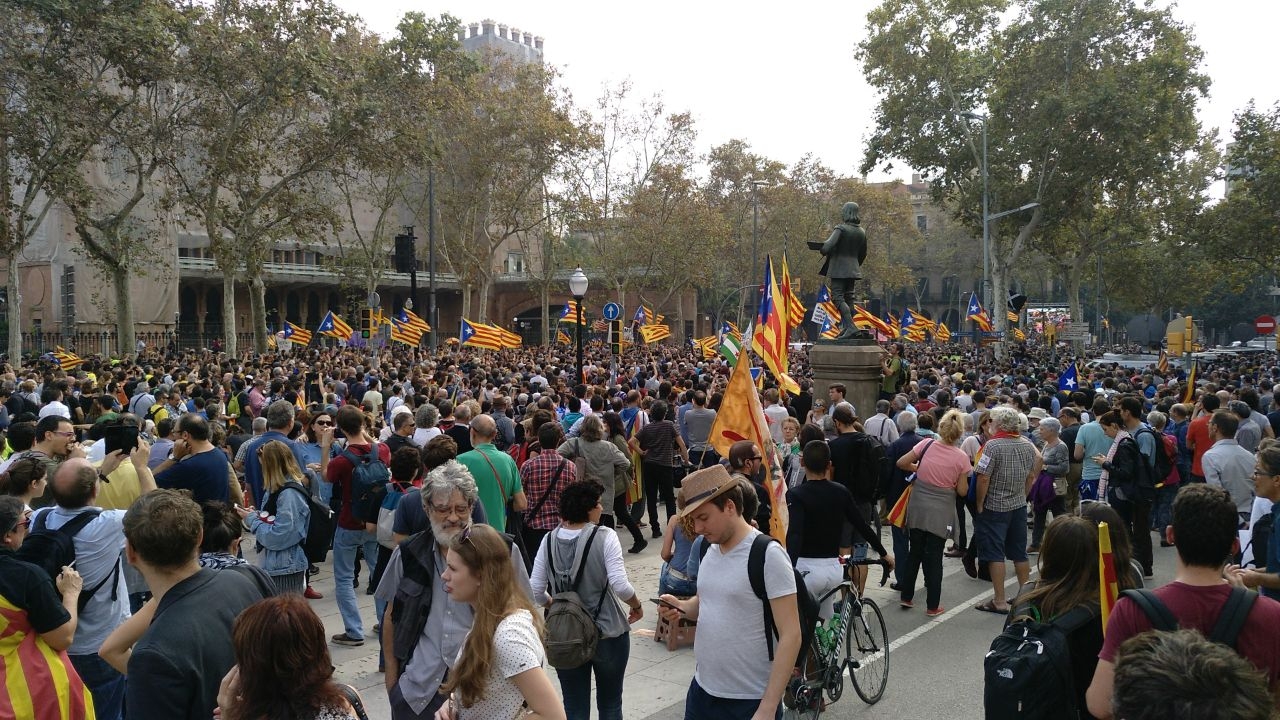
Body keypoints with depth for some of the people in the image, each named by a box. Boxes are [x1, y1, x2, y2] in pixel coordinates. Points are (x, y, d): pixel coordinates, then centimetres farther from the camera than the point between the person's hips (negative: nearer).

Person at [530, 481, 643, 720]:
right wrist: (637, 606, -4)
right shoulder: (604, 538, -16)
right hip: (608, 634, -3)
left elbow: (536, 590, -5)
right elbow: (621, 586, -22)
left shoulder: (550, 540, -4)